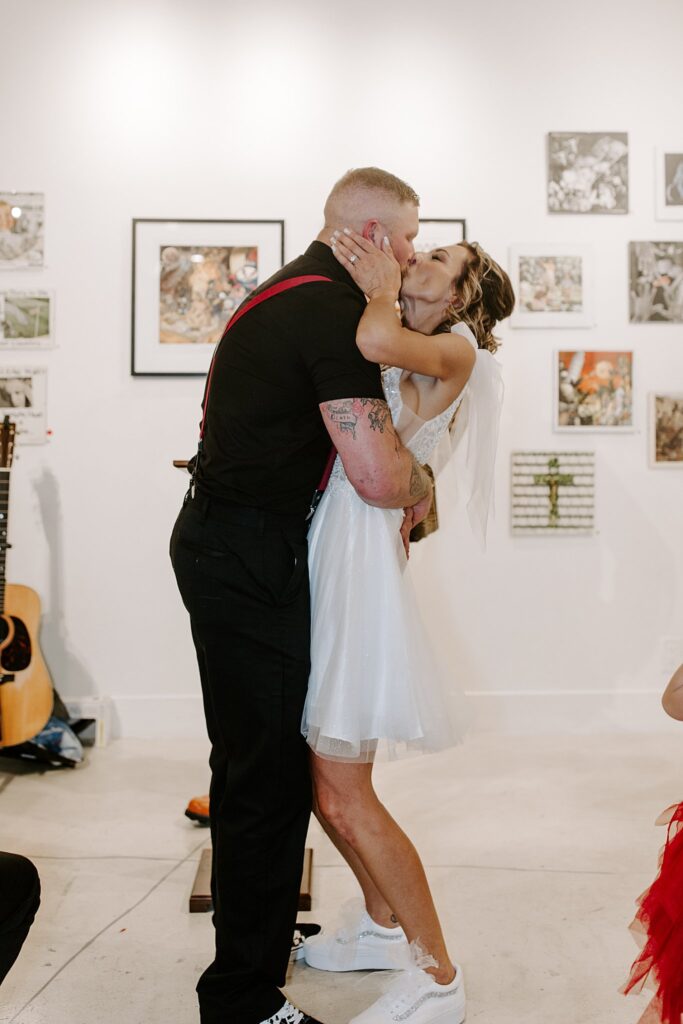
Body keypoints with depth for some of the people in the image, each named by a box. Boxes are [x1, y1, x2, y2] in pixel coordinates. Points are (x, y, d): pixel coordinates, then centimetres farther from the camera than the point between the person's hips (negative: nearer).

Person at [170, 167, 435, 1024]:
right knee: (268, 772, -4)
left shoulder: (288, 290, 15)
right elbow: (379, 477, -25)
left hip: (221, 538, 11)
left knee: (254, 758, 21)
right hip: (250, 558, -11)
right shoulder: (334, 311, -18)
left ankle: (258, 931, 38)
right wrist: (423, 486, -3)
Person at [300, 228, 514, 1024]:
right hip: (318, 565, 8)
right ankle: (385, 925, 35)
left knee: (343, 793, -5)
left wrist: (383, 287, -9)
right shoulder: (401, 356, 19)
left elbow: (377, 341, -25)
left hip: (362, 569, -8)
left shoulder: (456, 350, -6)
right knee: (321, 780, 15)